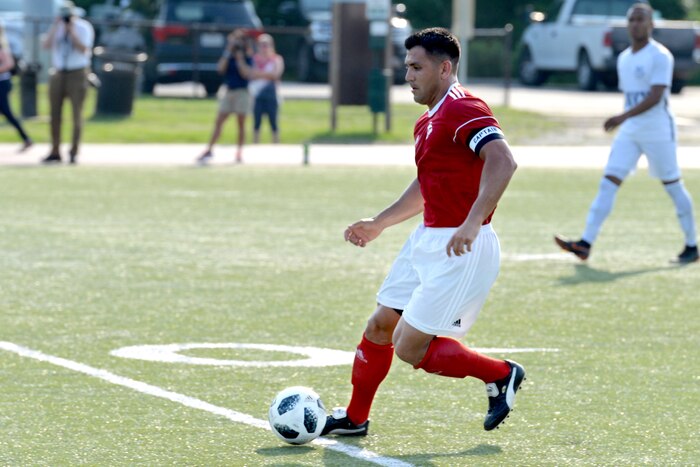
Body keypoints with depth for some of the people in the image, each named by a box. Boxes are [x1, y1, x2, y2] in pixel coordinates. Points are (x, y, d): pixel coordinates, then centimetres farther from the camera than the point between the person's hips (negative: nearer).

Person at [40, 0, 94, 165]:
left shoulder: (84, 28, -3)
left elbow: (83, 49, -17)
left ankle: (74, 152, 1)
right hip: (58, 73, 4)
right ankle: (55, 152, 8)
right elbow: (46, 45, -6)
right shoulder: (56, 28, 8)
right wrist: (55, 26, -12)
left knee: (77, 113, -4)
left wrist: (71, 29, -18)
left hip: (77, 73, -4)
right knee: (55, 114, 3)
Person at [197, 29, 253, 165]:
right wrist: (228, 52, -10)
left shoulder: (247, 56, -1)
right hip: (228, 91, 3)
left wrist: (239, 57, -16)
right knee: (218, 122, -1)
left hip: (242, 92, -3)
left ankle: (239, 152, 6)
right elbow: (221, 68, -7)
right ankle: (209, 150, 0)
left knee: (241, 123, 0)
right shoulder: (228, 55, 8)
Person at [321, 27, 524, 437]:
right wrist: (379, 224, 31)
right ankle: (355, 418, 28)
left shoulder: (464, 111, -17)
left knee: (409, 347, -9)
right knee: (379, 327, 13)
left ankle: (501, 375, 7)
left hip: (462, 248, -10)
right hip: (428, 241, 10)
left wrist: (473, 222, -41)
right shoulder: (427, 123, 15)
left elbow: (503, 161, -33)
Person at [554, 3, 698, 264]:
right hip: (629, 132, 7)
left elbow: (656, 96, -22)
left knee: (673, 186, 3)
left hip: (658, 131, -7)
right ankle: (585, 244, -12)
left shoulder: (660, 56, -12)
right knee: (608, 183, -5)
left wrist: (624, 116, -29)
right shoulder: (624, 59, 12)